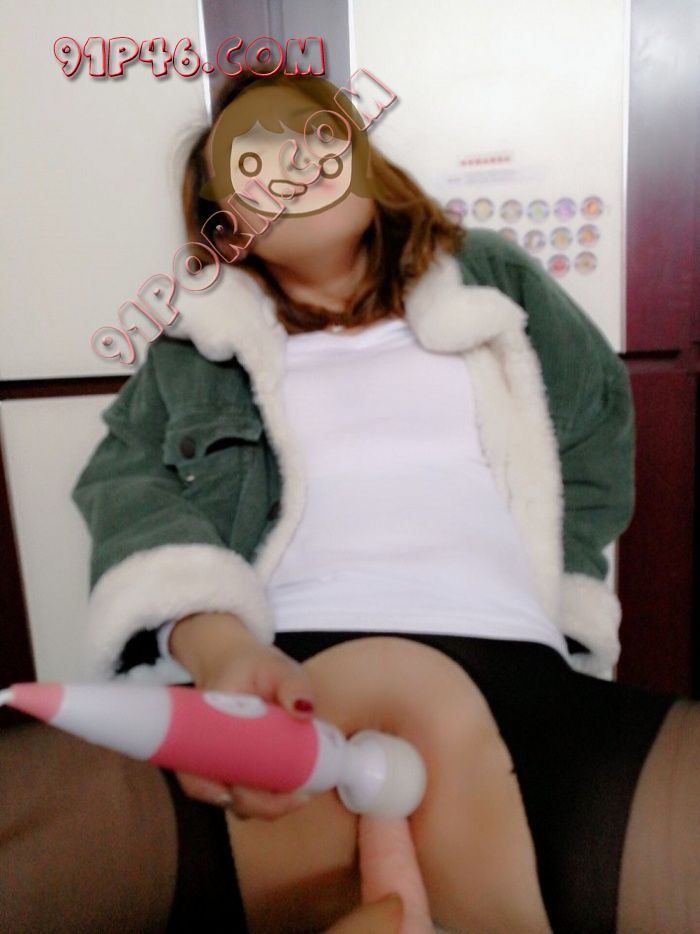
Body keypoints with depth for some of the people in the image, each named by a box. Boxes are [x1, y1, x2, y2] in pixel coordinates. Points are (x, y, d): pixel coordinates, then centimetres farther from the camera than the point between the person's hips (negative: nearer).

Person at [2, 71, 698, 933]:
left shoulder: (496, 283, 24)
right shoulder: (193, 353, 20)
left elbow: (599, 418, 26)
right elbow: (129, 487, 5)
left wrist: (557, 603, 11)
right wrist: (217, 645, -17)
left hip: (514, 671, 2)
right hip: (272, 682, -1)